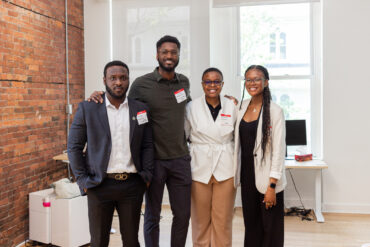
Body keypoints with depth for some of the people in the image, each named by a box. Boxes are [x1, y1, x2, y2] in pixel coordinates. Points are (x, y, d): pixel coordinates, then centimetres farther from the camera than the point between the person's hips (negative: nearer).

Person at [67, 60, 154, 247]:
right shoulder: (87, 109, -1)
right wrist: (82, 180, -5)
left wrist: (146, 175, -1)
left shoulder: (141, 109, 6)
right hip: (99, 185, -1)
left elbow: (147, 146, 9)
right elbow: (74, 147, 1)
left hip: (132, 185, 2)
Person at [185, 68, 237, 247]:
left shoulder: (232, 107, 4)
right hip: (200, 169, -1)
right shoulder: (191, 107, 1)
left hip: (225, 169, 1)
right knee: (200, 220, 6)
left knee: (223, 220, 5)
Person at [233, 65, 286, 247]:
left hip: (266, 177, -5)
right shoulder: (242, 106, 7)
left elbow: (278, 150, -13)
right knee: (251, 225, 14)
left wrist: (272, 186, -16)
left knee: (270, 229, 3)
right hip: (247, 175, 5)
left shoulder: (274, 111, -10)